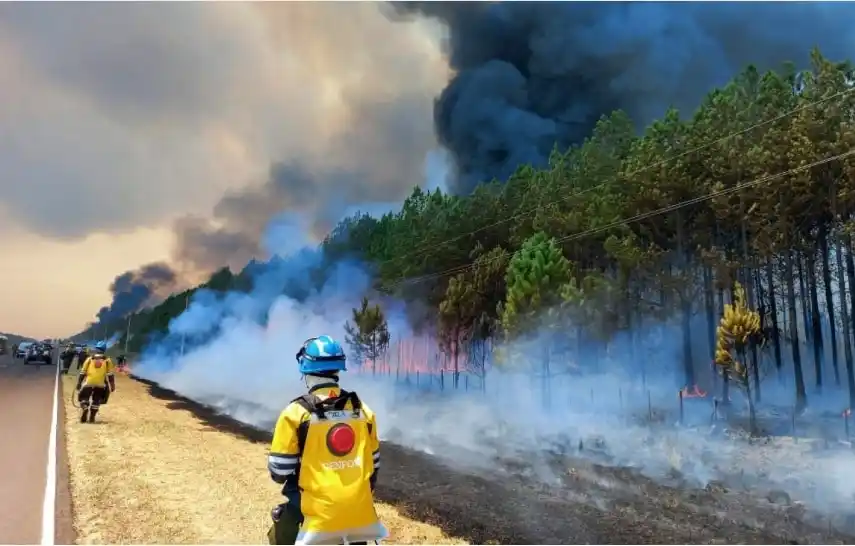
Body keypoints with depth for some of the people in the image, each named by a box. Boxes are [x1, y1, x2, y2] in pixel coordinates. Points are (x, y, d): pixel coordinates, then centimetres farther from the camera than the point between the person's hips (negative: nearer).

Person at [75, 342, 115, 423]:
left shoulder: (89, 359, 10)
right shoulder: (107, 361, 8)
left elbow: (82, 373, 9)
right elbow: (110, 375, 5)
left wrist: (79, 384, 14)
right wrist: (112, 386, 8)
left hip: (88, 383, 0)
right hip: (100, 385, 0)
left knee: (84, 399, 18)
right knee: (96, 401, 18)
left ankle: (83, 416, 3)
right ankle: (92, 417, 15)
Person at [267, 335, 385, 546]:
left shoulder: (297, 412, -12)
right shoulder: (362, 409, 1)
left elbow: (279, 469, -8)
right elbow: (373, 462, 9)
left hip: (316, 512, -4)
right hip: (358, 508, 4)